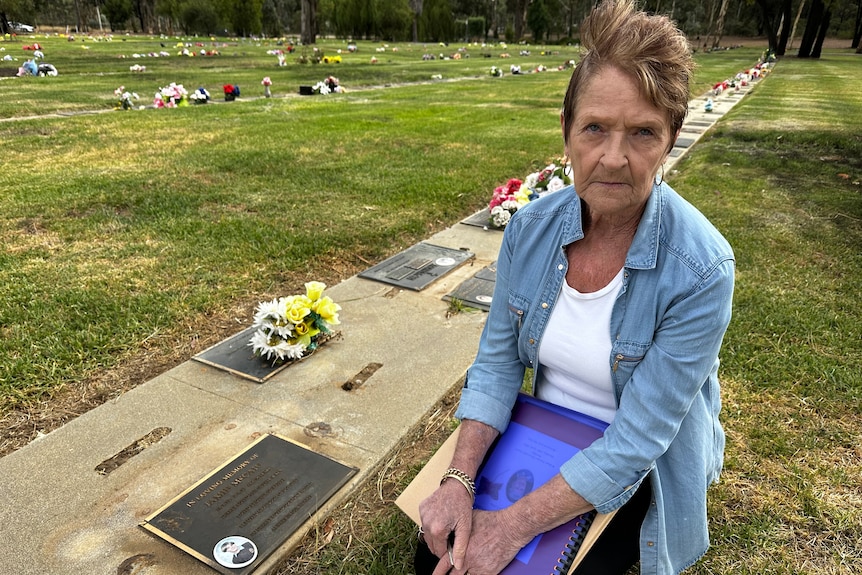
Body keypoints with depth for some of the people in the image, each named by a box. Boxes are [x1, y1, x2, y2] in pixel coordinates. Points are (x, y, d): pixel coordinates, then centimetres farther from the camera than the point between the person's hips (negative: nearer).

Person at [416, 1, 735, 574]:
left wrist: (513, 527, -26)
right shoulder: (531, 226, -13)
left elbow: (636, 440, -25)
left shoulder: (700, 269, -27)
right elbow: (498, 361, -8)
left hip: (635, 477, -3)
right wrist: (460, 478, -19)